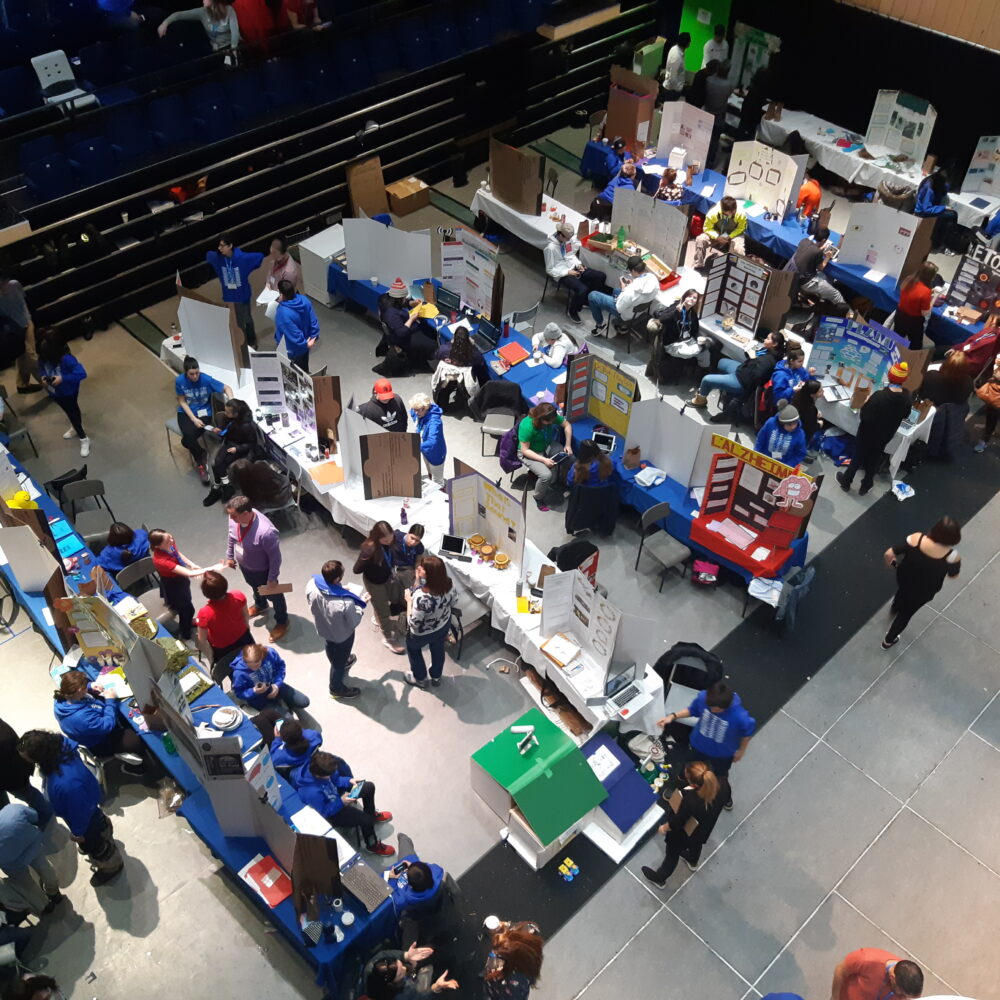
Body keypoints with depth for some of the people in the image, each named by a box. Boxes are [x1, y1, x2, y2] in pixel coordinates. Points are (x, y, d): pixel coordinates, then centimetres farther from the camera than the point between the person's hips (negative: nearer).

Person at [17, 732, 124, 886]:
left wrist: (78, 833, -11)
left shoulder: (66, 784, -50)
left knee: (93, 844, 25)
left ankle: (112, 866, 54)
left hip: (84, 817, -6)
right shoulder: (58, 742, -30)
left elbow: (78, 811, -30)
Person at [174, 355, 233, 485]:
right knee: (188, 434, -27)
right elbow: (182, 402, -6)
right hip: (186, 412, 2)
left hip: (204, 412, -2)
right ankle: (201, 462, -3)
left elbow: (227, 388, -9)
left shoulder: (206, 379, -19)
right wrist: (194, 419, -18)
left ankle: (199, 462, -1)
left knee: (187, 439, -26)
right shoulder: (179, 381, -14)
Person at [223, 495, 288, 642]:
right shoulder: (235, 519, -23)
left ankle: (282, 621, 47)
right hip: (243, 564, 6)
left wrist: (272, 578, -17)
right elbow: (231, 537, 0)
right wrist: (229, 556, 12)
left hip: (261, 570, -6)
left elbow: (275, 557, -29)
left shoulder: (266, 532, -44)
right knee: (255, 587, 35)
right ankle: (260, 605, 66)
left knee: (273, 594, 21)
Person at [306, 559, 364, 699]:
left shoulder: (312, 585, -31)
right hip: (342, 635, -5)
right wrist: (361, 605, -8)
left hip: (323, 629, 5)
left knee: (332, 654, 36)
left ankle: (342, 661, 68)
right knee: (339, 661, 26)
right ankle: (336, 688, 51)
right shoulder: (345, 603, -45)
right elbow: (354, 623, -24)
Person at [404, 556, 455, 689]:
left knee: (412, 647, 29)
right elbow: (452, 603, -5)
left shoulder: (421, 597, -45)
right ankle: (436, 677, 58)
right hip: (444, 625, 5)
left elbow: (413, 623, -32)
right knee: (438, 649, 33)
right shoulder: (448, 583, -25)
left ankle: (420, 678, 50)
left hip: (423, 633, -5)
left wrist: (409, 600, -23)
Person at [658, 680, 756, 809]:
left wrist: (741, 751, -1)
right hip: (699, 745, 2)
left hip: (722, 753, -2)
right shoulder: (702, 697, -35)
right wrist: (673, 716, -22)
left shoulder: (740, 717, -42)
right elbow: (692, 710, -11)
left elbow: (747, 734, -17)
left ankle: (726, 797, 65)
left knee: (720, 777, 30)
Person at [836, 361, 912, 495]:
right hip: (885, 435, 3)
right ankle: (865, 486, 41)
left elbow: (865, 417, -26)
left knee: (858, 456, 20)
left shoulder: (879, 396, -34)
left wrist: (866, 404, -11)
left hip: (868, 433, -3)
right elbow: (905, 415, 0)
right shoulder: (908, 397, -19)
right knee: (874, 459, 24)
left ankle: (846, 482, 39)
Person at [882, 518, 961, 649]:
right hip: (923, 592, -2)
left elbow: (889, 554, -26)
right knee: (906, 613, 25)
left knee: (903, 591, 39)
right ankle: (888, 641, 47)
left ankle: (894, 608, 73)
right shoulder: (952, 556, -33)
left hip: (904, 579, 2)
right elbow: (953, 576, -11)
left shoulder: (916, 539, -33)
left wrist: (890, 564, -4)